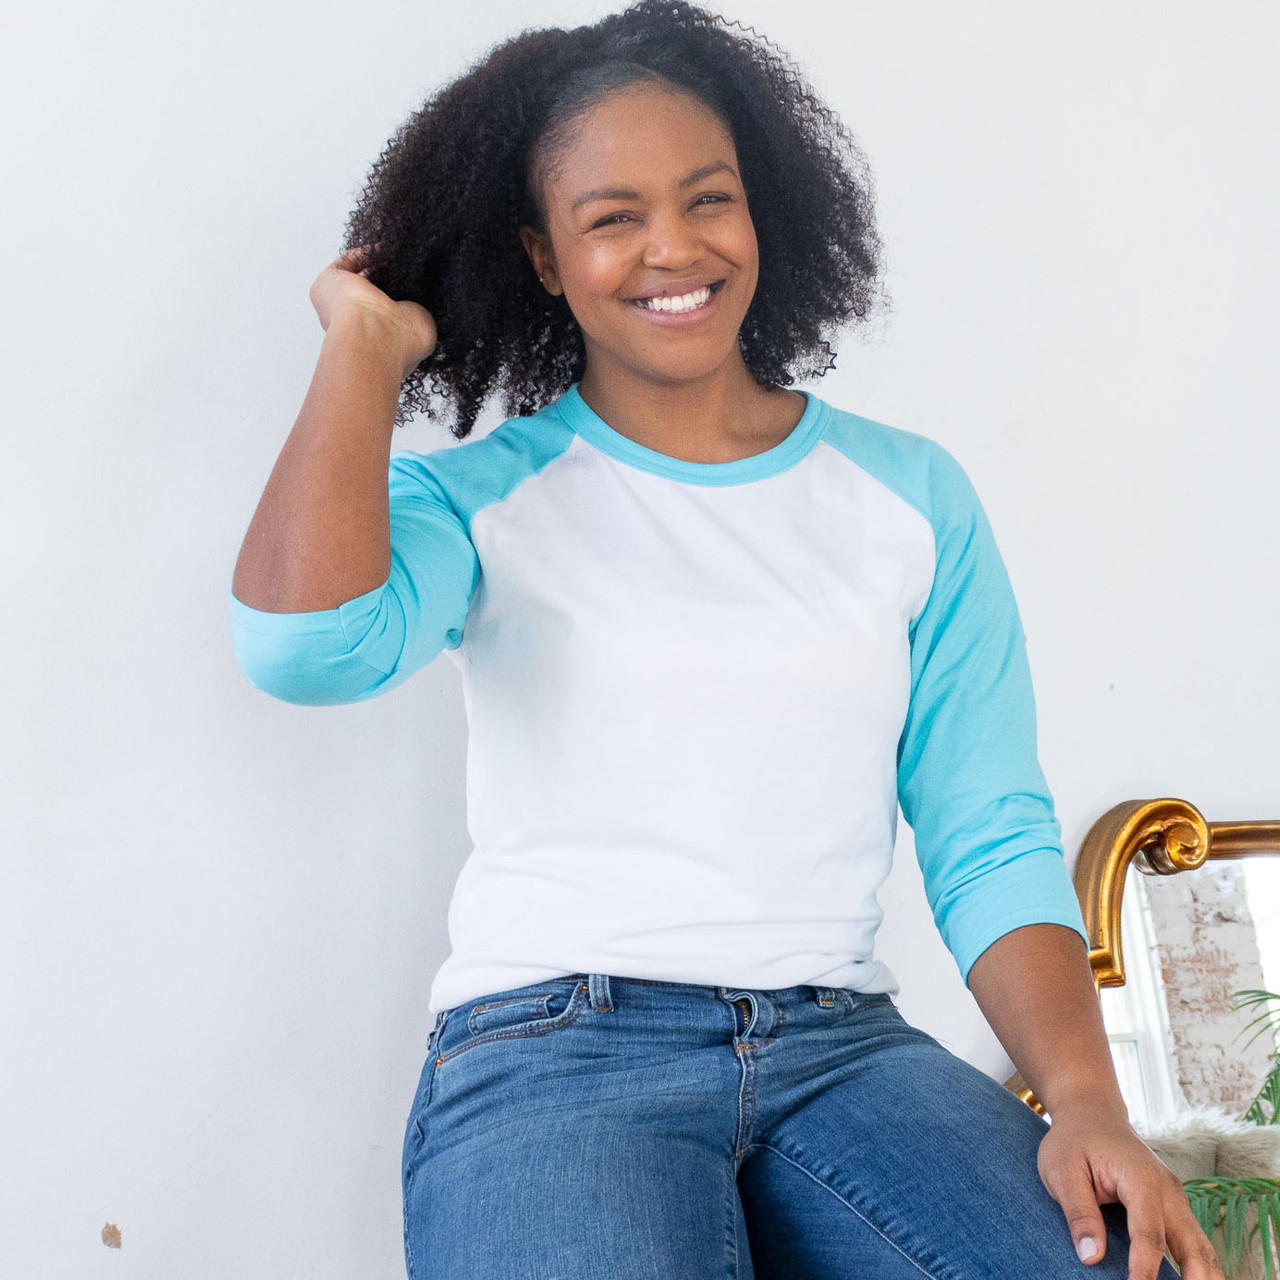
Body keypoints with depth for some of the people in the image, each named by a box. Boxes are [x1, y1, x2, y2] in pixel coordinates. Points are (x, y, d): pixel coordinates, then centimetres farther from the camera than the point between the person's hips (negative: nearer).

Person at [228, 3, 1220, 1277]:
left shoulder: (912, 495, 11)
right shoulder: (477, 497, 5)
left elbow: (992, 841, 7)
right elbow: (304, 645, -18)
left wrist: (1084, 1100, -9)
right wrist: (364, 343, -3)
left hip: (843, 1042, 2)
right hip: (546, 1043, -1)